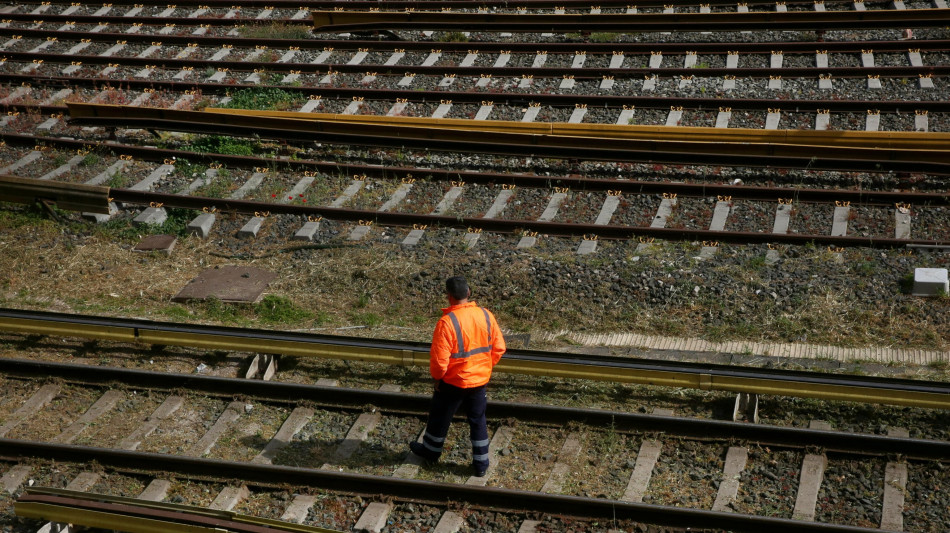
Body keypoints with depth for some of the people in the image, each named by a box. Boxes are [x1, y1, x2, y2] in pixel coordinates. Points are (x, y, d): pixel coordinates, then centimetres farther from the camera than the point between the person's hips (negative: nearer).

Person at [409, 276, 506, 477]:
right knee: (478, 421, 17)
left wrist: (437, 377, -4)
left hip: (453, 382, -4)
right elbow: (499, 348, 0)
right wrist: (484, 367, 13)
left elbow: (439, 358, -23)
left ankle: (431, 451, 39)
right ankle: (481, 464, 22)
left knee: (440, 417, 19)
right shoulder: (486, 315, -8)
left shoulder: (447, 321, -25)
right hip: (480, 380, 4)